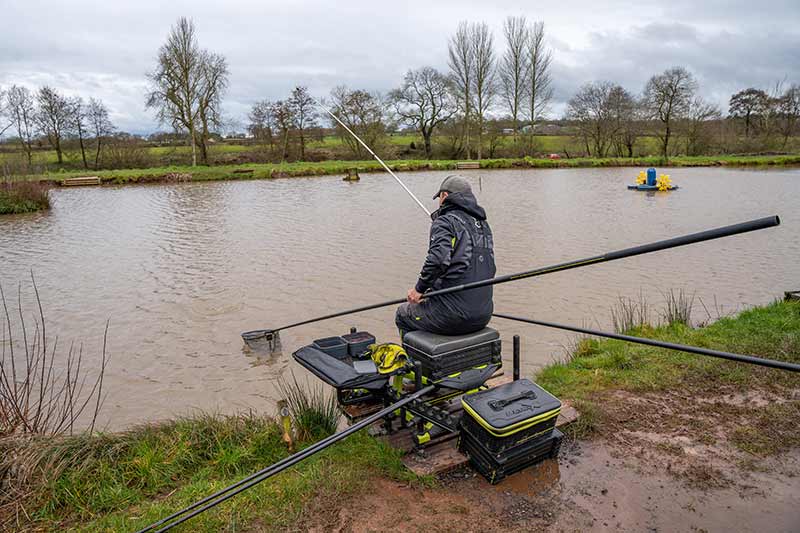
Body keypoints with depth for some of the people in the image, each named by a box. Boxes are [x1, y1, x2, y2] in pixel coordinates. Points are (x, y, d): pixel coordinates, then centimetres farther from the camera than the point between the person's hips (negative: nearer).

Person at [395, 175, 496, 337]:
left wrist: (419, 288, -10)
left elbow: (438, 259, -27)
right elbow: (490, 269, 16)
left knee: (403, 314, 19)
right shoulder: (483, 225, 13)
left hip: (454, 315, -7)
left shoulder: (445, 222, -10)